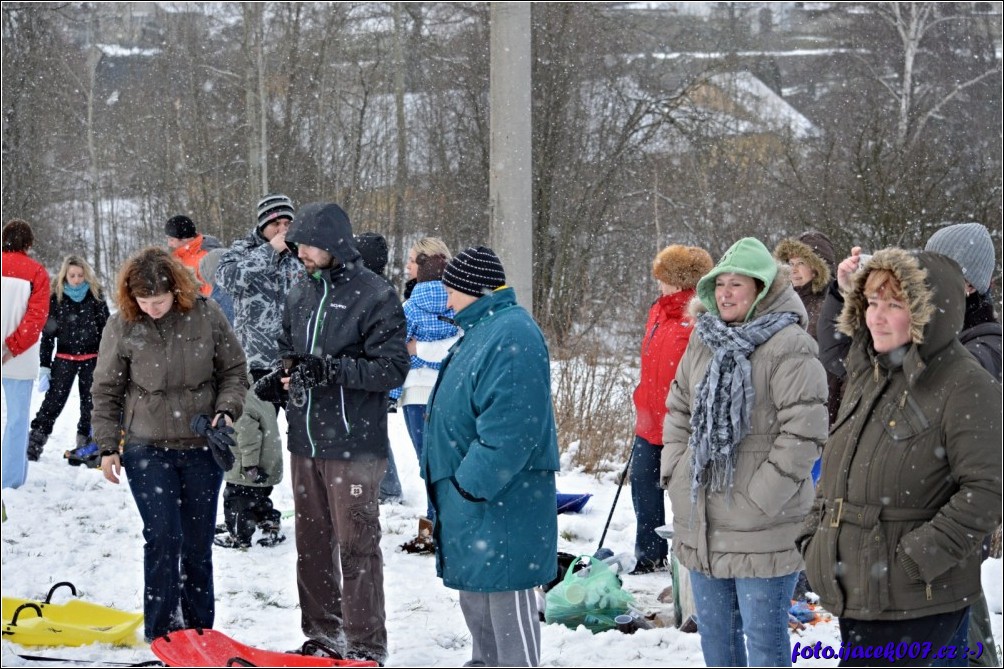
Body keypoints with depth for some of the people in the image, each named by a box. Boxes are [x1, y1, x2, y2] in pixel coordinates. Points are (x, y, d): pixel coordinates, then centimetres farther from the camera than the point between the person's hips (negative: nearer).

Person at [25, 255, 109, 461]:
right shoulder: (56, 297, -4)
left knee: (90, 402, 7)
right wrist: (44, 365, -3)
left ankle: (85, 443, 18)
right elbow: (47, 333, 0)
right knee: (53, 400, -8)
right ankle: (35, 442, -7)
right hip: (64, 357, -1)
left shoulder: (96, 295, -2)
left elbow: (105, 328, 5)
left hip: (92, 358, 1)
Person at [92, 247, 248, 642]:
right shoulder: (122, 326, -7)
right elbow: (106, 391, 3)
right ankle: (161, 632, -2)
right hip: (146, 448, -2)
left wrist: (226, 410, -9)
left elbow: (234, 371, 6)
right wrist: (107, 446, 3)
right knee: (163, 536, -11)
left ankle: (199, 630, 19)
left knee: (198, 543, 8)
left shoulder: (205, 315, -5)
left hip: (202, 448, 2)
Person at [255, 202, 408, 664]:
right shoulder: (299, 296, 12)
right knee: (312, 542, 15)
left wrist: (329, 369, -23)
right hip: (305, 441, 7)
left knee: (356, 546, -3)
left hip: (353, 446, -7)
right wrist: (277, 382, 3)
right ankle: (321, 634, 27)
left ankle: (365, 648, 3)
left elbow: (392, 368, -14)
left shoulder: (375, 296, -10)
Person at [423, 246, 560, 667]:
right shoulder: (482, 330, 15)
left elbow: (509, 427, -26)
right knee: (474, 590, 21)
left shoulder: (512, 336, -19)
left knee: (506, 597, -6)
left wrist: (473, 483, -24)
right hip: (470, 492, 11)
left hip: (500, 500, -11)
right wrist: (458, 480, 20)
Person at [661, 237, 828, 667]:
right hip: (700, 523, 8)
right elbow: (678, 411, 19)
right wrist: (677, 474, 7)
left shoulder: (788, 347, -14)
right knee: (714, 630, 19)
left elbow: (804, 430, -19)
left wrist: (762, 496, -19)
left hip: (762, 530, -8)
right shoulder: (703, 342, 10)